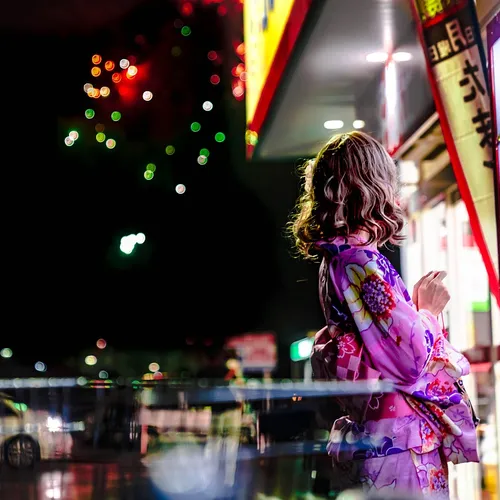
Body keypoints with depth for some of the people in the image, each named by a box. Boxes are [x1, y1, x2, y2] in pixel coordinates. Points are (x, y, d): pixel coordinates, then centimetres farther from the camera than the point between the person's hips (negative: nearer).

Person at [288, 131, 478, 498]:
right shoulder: (360, 262, -17)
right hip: (399, 441, -10)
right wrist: (429, 309, -4)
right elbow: (409, 361, -20)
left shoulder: (336, 259, 13)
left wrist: (417, 305, 21)